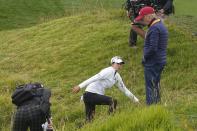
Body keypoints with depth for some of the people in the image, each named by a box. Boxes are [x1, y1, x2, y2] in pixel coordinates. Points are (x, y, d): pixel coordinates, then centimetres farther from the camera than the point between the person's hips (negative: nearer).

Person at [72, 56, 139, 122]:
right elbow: (95, 78, -19)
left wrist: (135, 99, 31)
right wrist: (80, 86, -25)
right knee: (113, 101, -23)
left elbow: (124, 89, 27)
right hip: (91, 94, -9)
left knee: (89, 119, 4)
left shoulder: (117, 76, 16)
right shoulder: (109, 71, -12)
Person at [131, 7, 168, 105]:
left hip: (153, 63, -10)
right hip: (159, 62, 10)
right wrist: (136, 29, 15)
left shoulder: (154, 28, -20)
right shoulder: (160, 25, 12)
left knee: (151, 88, -4)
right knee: (155, 87, 18)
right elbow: (148, 38, 22)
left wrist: (145, 57, -11)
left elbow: (152, 48, -26)